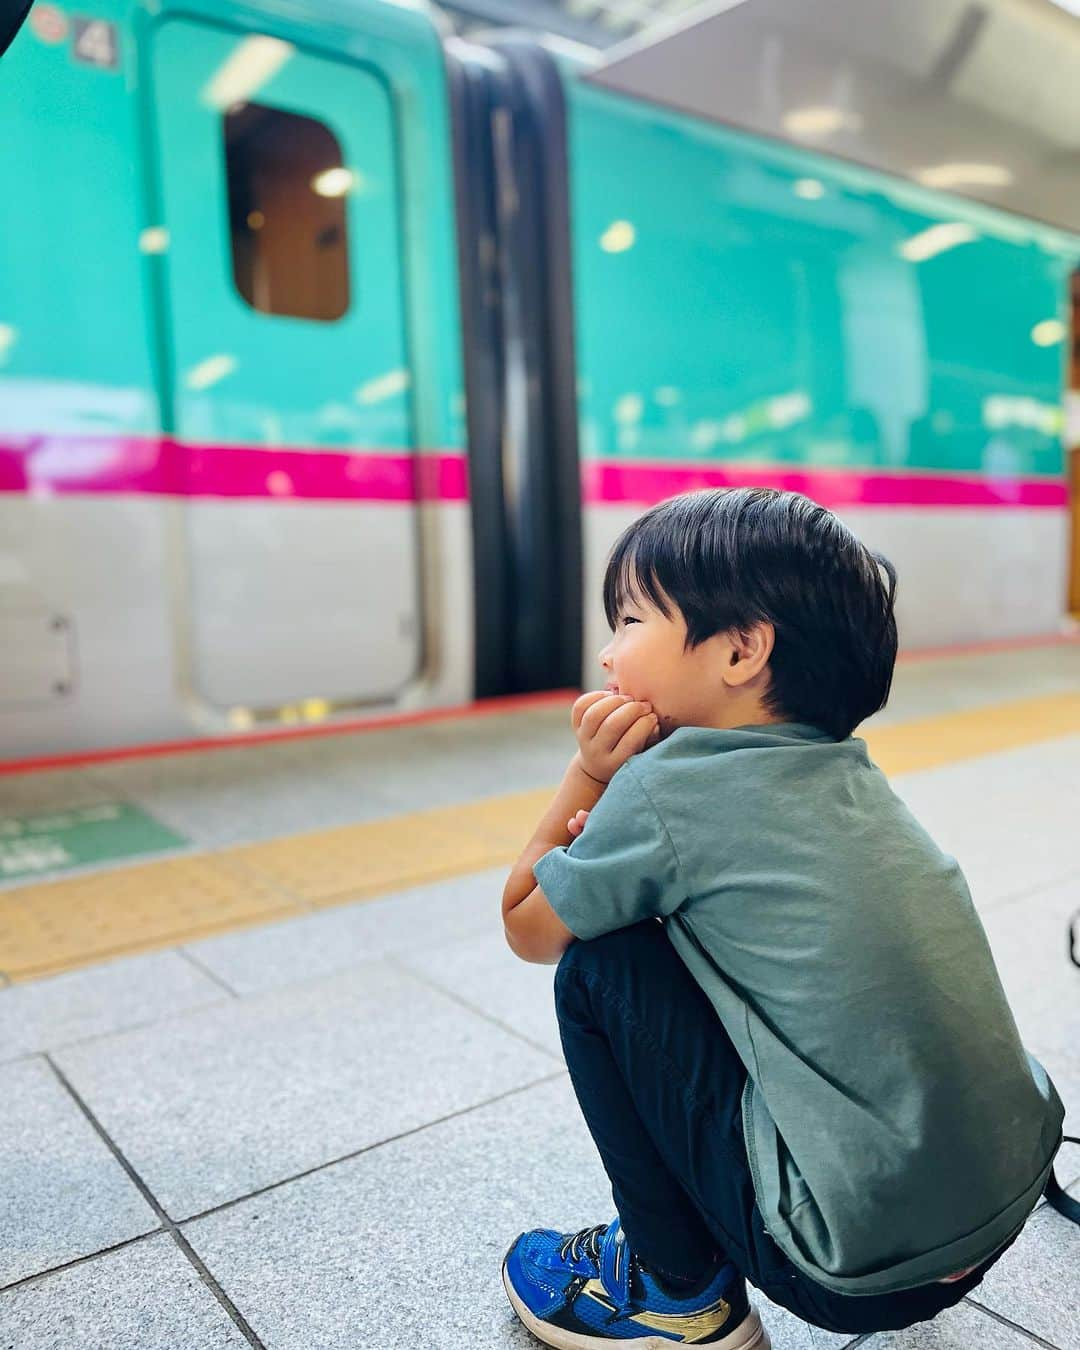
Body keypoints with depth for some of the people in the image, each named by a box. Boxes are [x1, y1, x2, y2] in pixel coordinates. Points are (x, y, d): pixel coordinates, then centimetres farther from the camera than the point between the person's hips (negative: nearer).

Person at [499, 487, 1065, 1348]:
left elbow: (527, 930, 0)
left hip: (860, 1266, -7)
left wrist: (590, 773, 1)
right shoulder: (847, 770, 5)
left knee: (597, 968, -3)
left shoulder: (669, 786, -16)